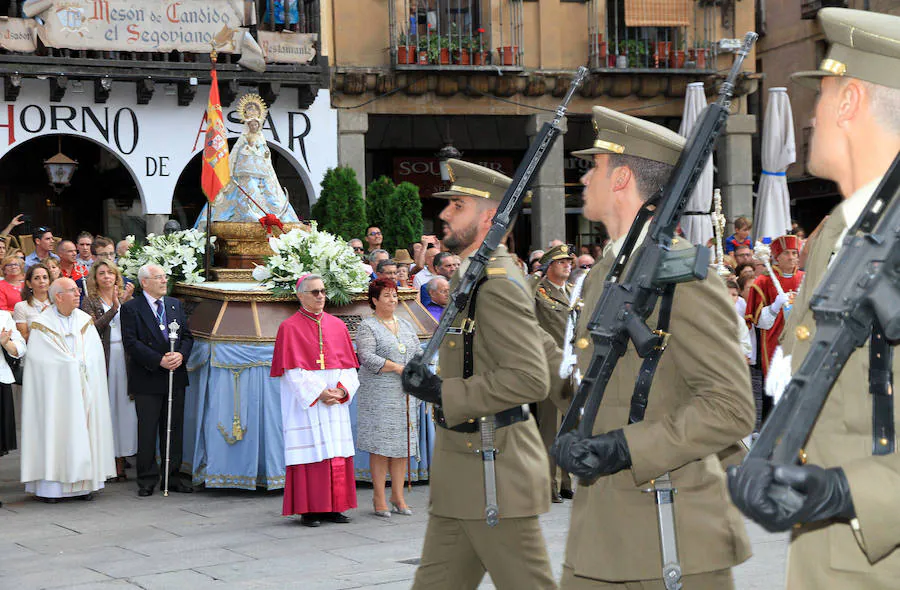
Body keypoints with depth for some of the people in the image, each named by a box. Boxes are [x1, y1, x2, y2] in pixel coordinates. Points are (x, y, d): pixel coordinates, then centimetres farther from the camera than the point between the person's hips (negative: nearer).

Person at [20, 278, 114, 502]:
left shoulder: (85, 321, 10)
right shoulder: (42, 324, -2)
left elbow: (95, 356, 5)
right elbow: (39, 360, -9)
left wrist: (73, 363, -8)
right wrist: (75, 364, -6)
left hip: (84, 389, 4)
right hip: (55, 389, -4)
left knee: (82, 431, 1)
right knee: (54, 430, -6)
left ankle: (83, 483, 4)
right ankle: (49, 485, -4)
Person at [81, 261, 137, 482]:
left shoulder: (125, 298, 13)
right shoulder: (90, 301, 4)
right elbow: (93, 327, -12)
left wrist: (128, 301, -9)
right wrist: (115, 307, -16)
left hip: (124, 358, 3)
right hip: (103, 358, -3)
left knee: (123, 407, 1)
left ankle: (121, 460, 7)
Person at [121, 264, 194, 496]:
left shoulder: (175, 305, 13)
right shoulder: (130, 308, -4)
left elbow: (187, 336, 11)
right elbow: (131, 343, -12)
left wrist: (180, 355, -9)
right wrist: (159, 360, -18)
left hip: (175, 377, 5)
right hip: (147, 380, -5)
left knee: (173, 429, 9)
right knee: (147, 431, 0)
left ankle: (173, 476, 16)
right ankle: (147, 480, 8)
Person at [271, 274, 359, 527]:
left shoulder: (337, 326, 11)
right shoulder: (289, 327, -2)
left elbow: (349, 365, 9)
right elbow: (293, 370, -8)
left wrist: (342, 390, -8)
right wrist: (317, 394, -16)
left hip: (335, 400, 4)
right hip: (305, 400, -4)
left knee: (337, 453, 3)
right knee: (309, 451, -5)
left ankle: (333, 506, 10)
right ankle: (308, 509, -1)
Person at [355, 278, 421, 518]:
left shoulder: (406, 326, 18)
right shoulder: (367, 327, -1)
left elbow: (418, 352, 18)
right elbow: (367, 357, -13)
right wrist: (397, 367, -16)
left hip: (405, 395, 6)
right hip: (379, 394, -6)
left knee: (403, 444, 4)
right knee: (380, 445, -6)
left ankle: (398, 496, 11)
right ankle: (379, 499, 0)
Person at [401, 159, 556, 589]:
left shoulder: (498, 284, -17)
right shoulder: (477, 279, 15)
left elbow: (530, 379, -25)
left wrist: (443, 392, -22)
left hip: (494, 471, -10)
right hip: (462, 483, 10)